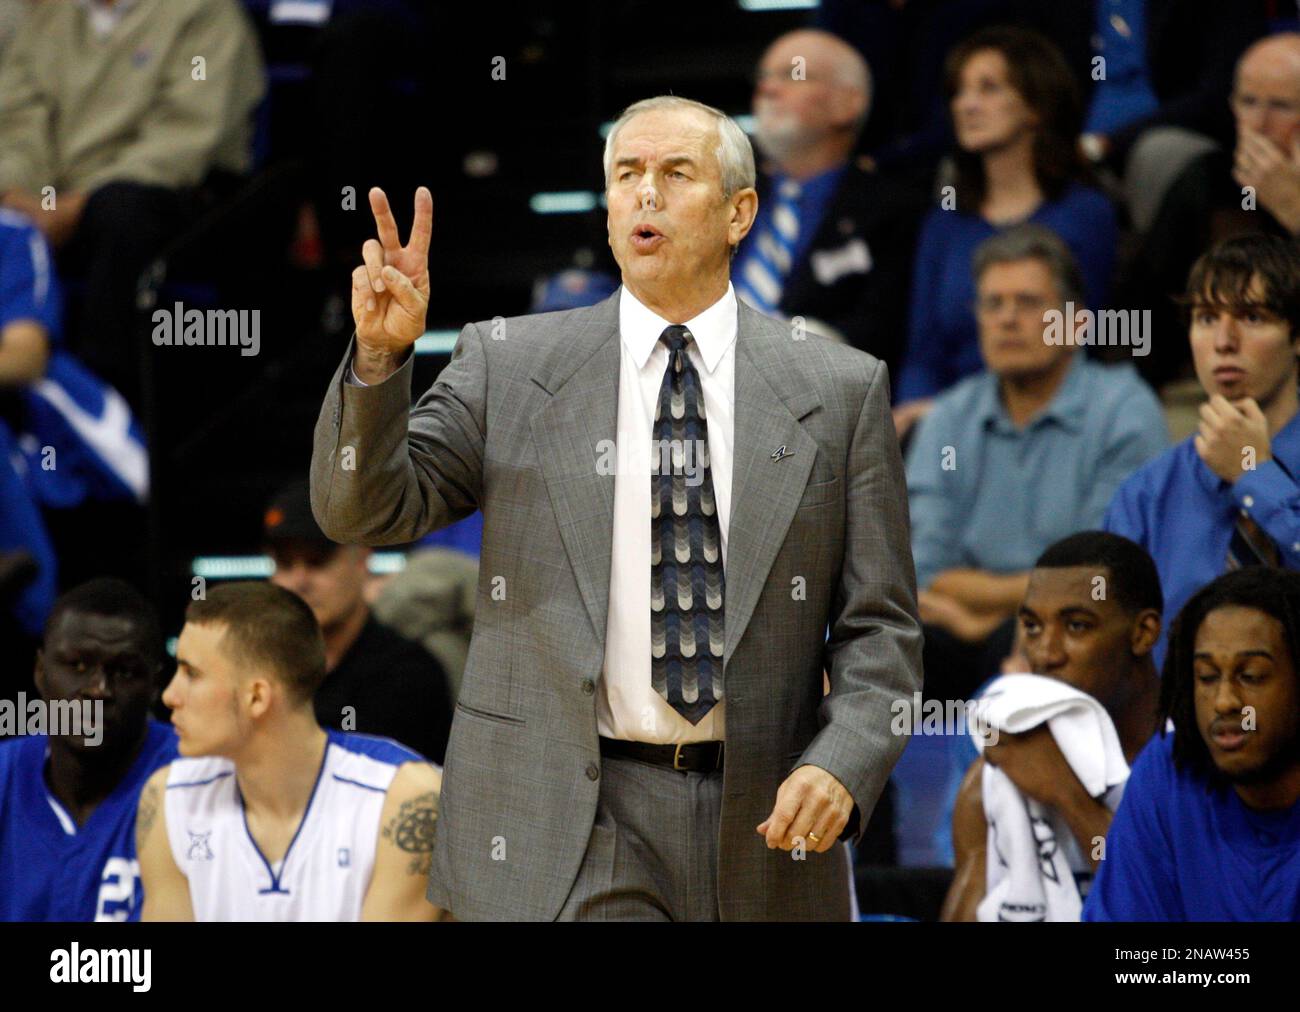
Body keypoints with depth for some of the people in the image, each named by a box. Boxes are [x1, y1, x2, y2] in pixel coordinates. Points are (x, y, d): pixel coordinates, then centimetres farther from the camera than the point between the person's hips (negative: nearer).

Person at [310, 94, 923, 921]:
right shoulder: (509, 367, 6)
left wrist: (843, 767, -13)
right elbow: (364, 510, -2)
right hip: (561, 830, -2)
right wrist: (380, 354, -18)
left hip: (762, 820, 2)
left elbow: (880, 627, 4)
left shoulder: (842, 390, 5)